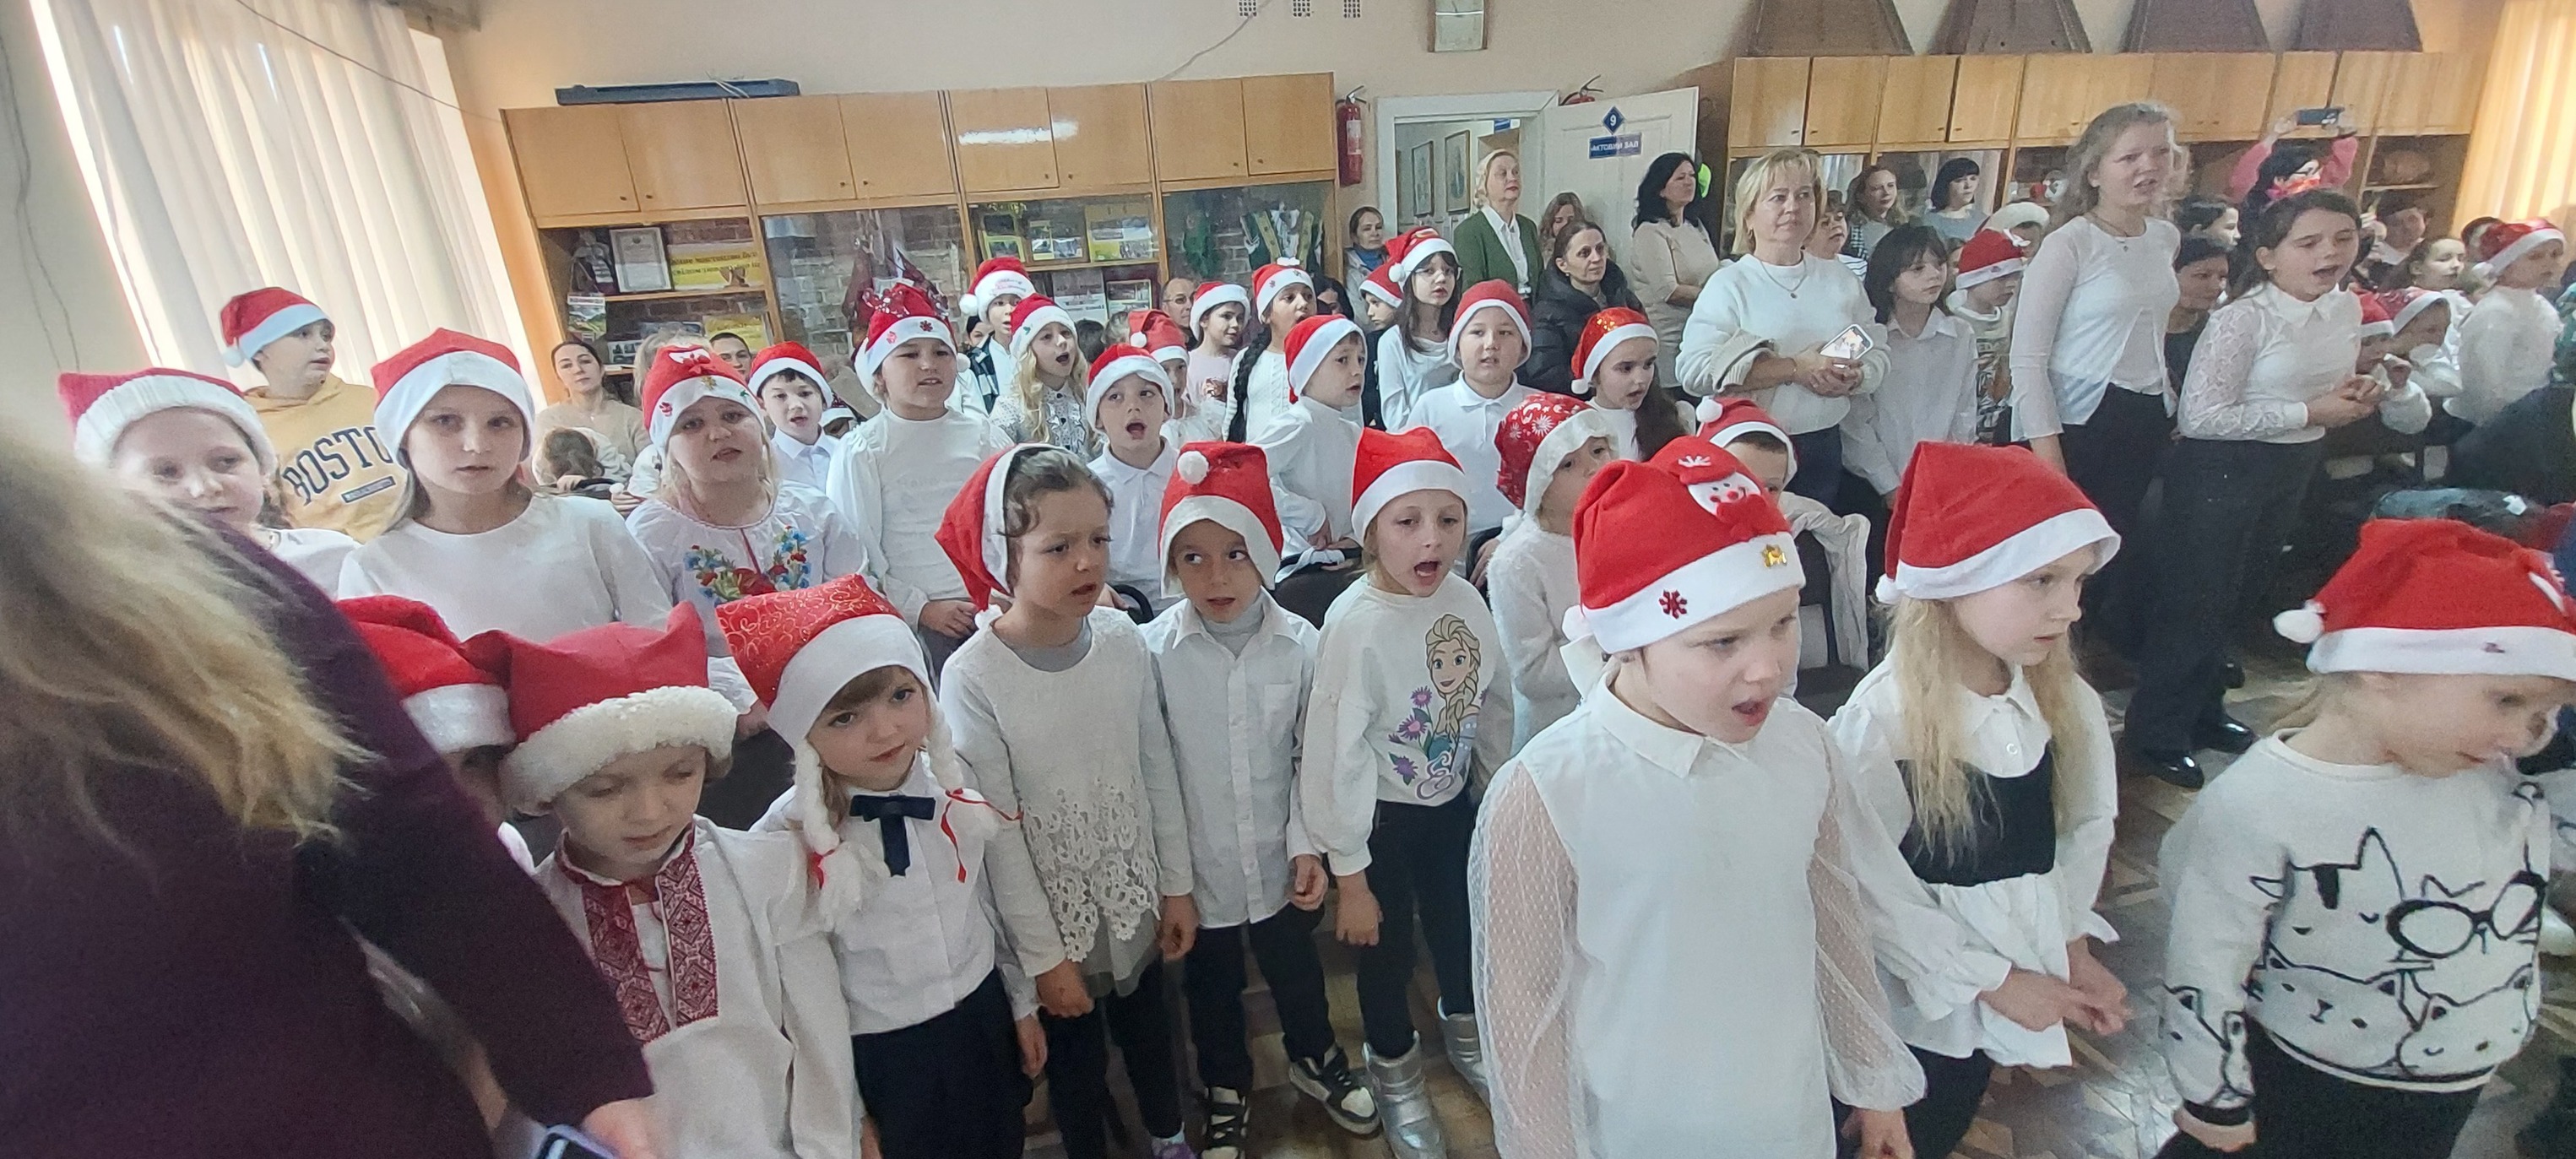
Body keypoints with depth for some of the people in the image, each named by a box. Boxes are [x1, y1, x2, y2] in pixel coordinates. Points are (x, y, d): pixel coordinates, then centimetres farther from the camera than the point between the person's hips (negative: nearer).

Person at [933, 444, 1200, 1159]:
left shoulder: (1122, 639, -12)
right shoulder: (973, 677, -23)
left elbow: (1158, 770, -2)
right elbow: (994, 830, -17)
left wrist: (1177, 886, 4)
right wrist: (1043, 954, -11)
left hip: (1137, 897, 4)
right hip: (1054, 916, -3)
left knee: (1150, 1031, 26)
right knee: (1076, 1061, 19)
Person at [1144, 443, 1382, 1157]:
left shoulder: (1299, 644, -14)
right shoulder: (1154, 650, -17)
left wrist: (1308, 845, -6)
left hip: (1280, 858, 1)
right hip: (1197, 864, 0)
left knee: (1295, 966, 24)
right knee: (1211, 984, 21)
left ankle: (1314, 1059, 53)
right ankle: (1227, 1093, 48)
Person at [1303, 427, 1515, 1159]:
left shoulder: (1465, 601, -12)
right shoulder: (1356, 625, -28)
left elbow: (1494, 708, 4)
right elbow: (1334, 756, -23)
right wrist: (1350, 879, -16)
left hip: (1452, 803, 5)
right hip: (1381, 817, -5)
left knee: (1458, 926, 25)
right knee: (1387, 950, 15)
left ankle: (1464, 1033, 57)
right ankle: (1396, 1074, 45)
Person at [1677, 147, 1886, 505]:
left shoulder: (1841, 280, 9)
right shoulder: (1729, 284, -8)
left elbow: (1876, 356, 10)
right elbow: (1696, 371, -22)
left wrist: (1852, 379, -13)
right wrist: (1796, 368, -23)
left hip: (1822, 449, 5)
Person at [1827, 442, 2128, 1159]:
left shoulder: (2065, 699, -7)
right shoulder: (1879, 722, -26)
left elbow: (2086, 826, 6)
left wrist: (2074, 945, -1)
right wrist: (1991, 980, -13)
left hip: (2037, 970, 5)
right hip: (1926, 992, -5)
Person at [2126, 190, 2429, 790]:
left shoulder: (2347, 309, 6)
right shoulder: (2243, 319, -19)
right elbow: (2200, 416, -24)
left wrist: (2365, 393, -1)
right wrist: (2311, 413, -20)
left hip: (2293, 472, 8)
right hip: (2222, 472, -8)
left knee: (2239, 595, 19)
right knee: (2194, 600, -1)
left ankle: (2203, 712, 35)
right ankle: (2156, 732, 12)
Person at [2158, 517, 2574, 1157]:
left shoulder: (2488, 769, -13)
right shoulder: (2255, 810, -30)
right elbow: (2203, 970, -21)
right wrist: (2218, 1102, -11)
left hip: (2456, 1085, 6)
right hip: (2308, 1092, -6)